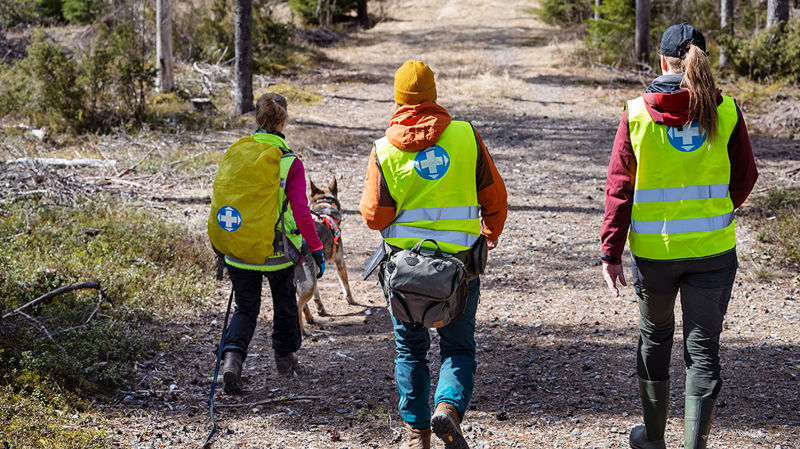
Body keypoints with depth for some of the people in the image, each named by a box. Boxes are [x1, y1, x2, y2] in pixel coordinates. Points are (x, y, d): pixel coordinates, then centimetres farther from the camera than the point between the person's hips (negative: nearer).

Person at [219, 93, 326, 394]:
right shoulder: (290, 163, -13)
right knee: (285, 303, 23)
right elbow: (300, 211, -15)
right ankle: (285, 358, 37)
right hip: (278, 252, -2)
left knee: (245, 308, 14)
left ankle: (232, 357, -10)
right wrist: (316, 250, -7)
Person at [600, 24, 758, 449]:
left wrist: (610, 252, -2)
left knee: (655, 338, 20)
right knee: (703, 349, 6)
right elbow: (745, 176, 4)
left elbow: (619, 186, -6)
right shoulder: (725, 111, -5)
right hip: (713, 250, 0)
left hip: (653, 250, 0)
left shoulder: (636, 113, -7)